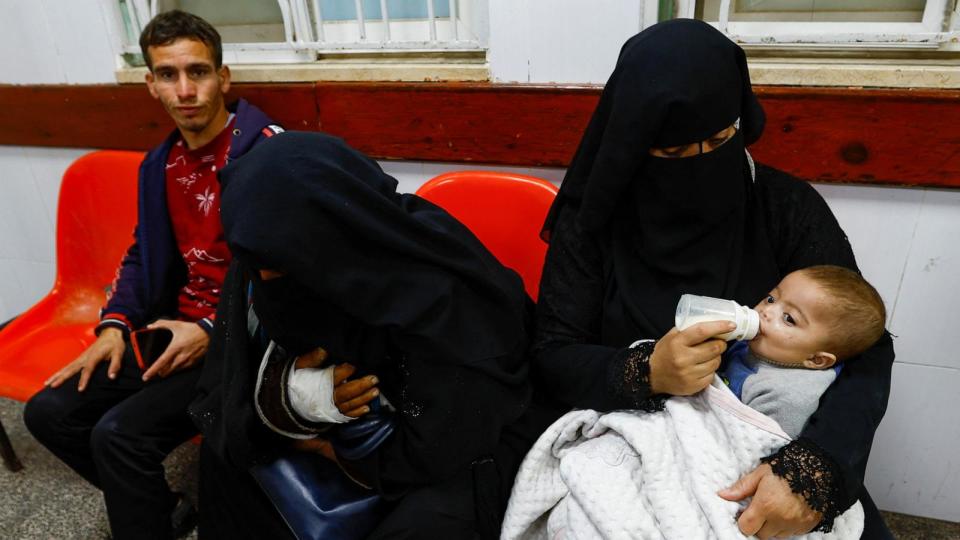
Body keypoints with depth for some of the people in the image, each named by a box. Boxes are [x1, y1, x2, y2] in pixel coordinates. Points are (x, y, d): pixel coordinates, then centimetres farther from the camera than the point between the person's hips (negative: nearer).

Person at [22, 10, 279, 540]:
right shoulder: (159, 164, 10)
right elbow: (143, 255, 20)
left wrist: (213, 332, -20)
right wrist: (115, 326, 5)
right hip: (176, 329, 8)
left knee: (119, 433, -22)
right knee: (50, 411, 5)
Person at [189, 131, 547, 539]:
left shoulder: (438, 298, -33)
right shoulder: (262, 266, -13)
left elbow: (438, 453, -28)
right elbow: (223, 394, -6)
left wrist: (327, 445, -15)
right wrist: (288, 399, -28)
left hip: (477, 443, -5)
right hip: (364, 424, 6)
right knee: (222, 450, -2)